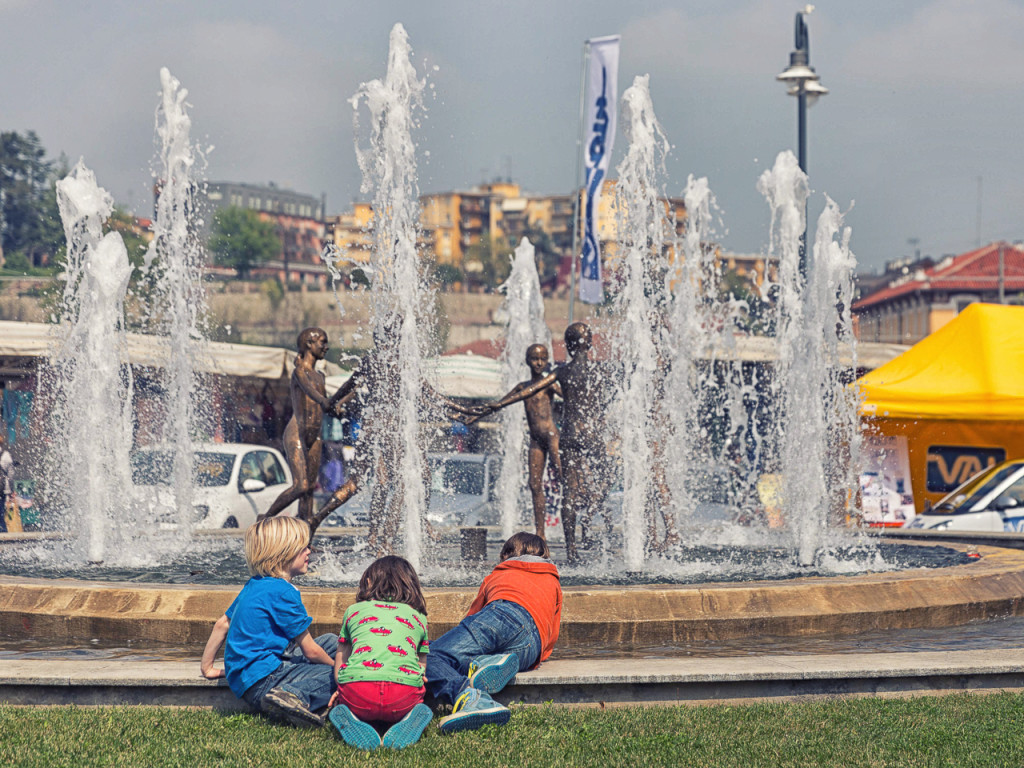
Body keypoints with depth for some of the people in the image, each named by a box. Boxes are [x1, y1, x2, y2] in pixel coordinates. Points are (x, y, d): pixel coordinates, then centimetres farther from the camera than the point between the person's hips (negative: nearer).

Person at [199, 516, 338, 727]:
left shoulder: (252, 586, 15)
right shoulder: (283, 592, -13)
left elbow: (222, 625, 21)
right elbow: (310, 651, -7)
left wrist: (207, 667, 29)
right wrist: (335, 667, 9)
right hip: (263, 683, -10)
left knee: (331, 641, 19)